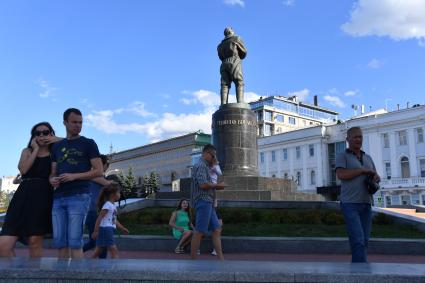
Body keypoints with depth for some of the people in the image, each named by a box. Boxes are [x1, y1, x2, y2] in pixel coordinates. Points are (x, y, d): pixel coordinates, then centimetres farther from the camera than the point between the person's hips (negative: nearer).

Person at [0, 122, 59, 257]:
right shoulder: (27, 151, 20)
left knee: (35, 241, -5)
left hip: (44, 198, -2)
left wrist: (58, 140, 1)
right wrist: (36, 149, 5)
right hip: (24, 196, 3)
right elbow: (23, 169, 1)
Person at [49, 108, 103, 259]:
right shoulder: (57, 146, 19)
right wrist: (52, 179, -2)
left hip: (79, 196, -5)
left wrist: (74, 176, -13)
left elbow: (98, 171, -2)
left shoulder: (88, 143, 5)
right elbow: (53, 172, 22)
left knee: (74, 242, -8)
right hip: (58, 198, 5)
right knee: (59, 242, 3)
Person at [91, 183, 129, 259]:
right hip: (105, 229, -9)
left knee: (98, 251, 15)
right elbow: (99, 218, -17)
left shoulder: (113, 205, 16)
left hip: (109, 230, 9)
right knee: (114, 250, -8)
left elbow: (114, 220, 23)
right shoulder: (107, 205, -13)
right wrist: (95, 231, -19)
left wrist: (122, 228, 21)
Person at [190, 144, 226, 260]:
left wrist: (216, 187, 11)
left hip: (208, 203, 10)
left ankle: (221, 259, 6)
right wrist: (217, 185, -8)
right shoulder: (201, 165, -9)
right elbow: (203, 184, -22)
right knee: (199, 232, -7)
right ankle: (193, 259, -1)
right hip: (203, 201, -10)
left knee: (217, 230, 6)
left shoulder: (205, 166, 23)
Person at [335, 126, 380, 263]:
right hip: (350, 204, -6)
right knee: (358, 240, -13)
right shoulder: (342, 156, 1)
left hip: (366, 204, 6)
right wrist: (363, 170, -10)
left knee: (364, 241, 5)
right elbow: (341, 175, -14)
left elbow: (376, 176, 23)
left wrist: (376, 178, -1)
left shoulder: (368, 157, 20)